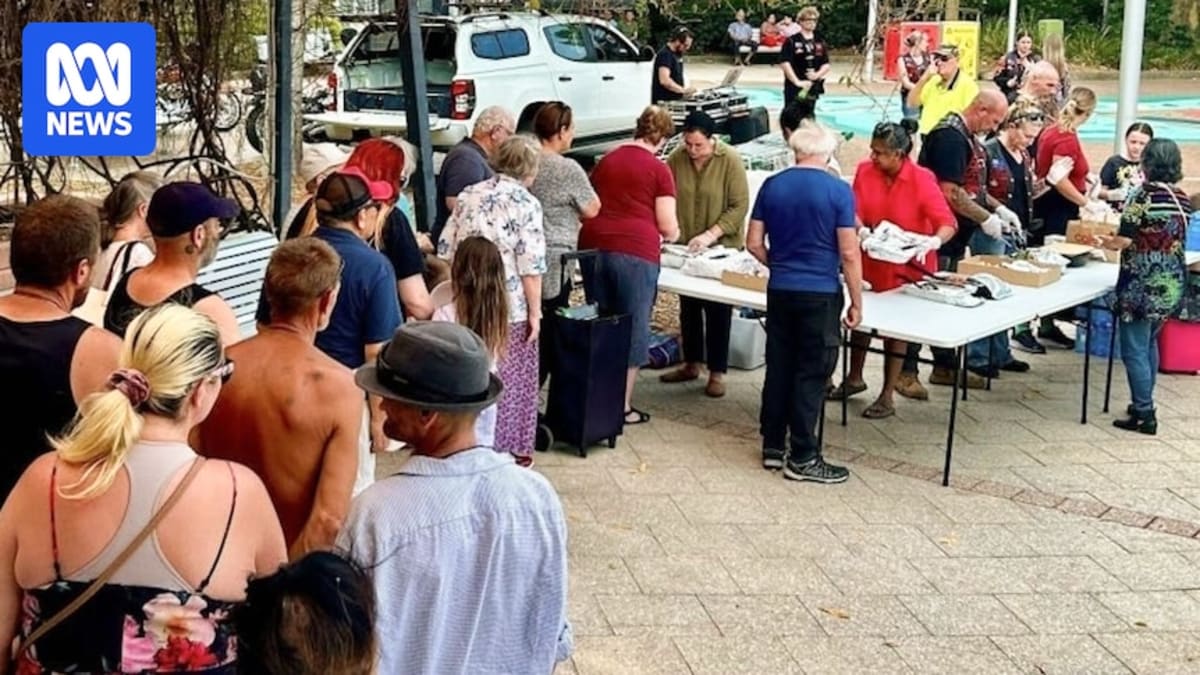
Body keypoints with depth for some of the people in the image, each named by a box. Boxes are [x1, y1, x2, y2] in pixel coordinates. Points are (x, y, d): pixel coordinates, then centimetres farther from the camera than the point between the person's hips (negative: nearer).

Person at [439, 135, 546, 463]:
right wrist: (534, 312, -7)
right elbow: (531, 266, -13)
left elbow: (445, 251, 10)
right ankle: (513, 448, 15)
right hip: (511, 308, -5)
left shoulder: (468, 196, 7)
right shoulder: (526, 204, -9)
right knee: (511, 381, 7)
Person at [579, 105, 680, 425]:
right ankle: (623, 406, 8)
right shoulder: (659, 170, -1)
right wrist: (671, 236, 19)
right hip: (635, 252, -5)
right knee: (633, 327, 5)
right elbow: (668, 225, -3)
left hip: (593, 246, 5)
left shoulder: (606, 161, 17)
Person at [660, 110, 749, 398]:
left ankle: (717, 373, 11)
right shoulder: (676, 159, -5)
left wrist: (711, 235, -25)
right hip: (685, 248, 4)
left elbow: (739, 206, -16)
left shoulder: (730, 160, -14)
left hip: (722, 249, -4)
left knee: (717, 312, 2)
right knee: (688, 308, 15)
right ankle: (691, 364, 29)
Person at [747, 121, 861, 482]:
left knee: (778, 368, 13)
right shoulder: (839, 191, -9)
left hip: (780, 290, 4)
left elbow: (754, 243, 4)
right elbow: (849, 254, -11)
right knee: (811, 374, 1)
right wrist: (857, 303, -3)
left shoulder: (772, 186, 2)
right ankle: (802, 457, 4)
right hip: (820, 294, -4)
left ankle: (773, 446, 22)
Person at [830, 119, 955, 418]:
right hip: (872, 259, 4)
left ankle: (888, 395, 15)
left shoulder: (921, 179, -21)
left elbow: (948, 223, -24)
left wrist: (934, 241, -45)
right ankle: (854, 378, 36)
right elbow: (856, 212, -9)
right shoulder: (865, 171, -9)